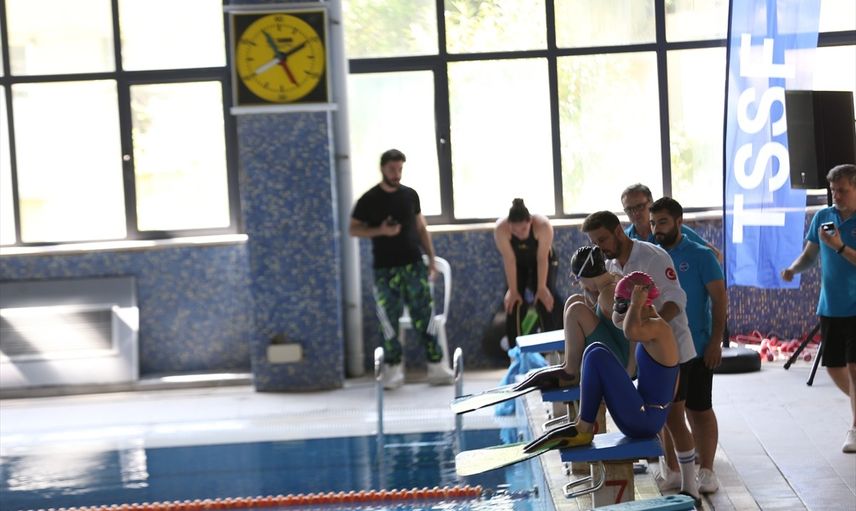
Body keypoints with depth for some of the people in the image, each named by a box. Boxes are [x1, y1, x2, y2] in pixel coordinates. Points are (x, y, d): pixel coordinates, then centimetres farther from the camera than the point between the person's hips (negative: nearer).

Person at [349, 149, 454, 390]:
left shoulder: (410, 195, 9)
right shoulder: (369, 200, 0)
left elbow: (421, 228, 15)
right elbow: (354, 229, 1)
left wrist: (431, 258, 10)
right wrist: (380, 230, -14)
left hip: (414, 265, 2)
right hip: (385, 270, -2)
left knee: (424, 317, 0)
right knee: (389, 320, 0)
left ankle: (437, 367, 2)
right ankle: (393, 370, 8)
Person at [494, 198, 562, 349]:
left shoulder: (543, 226, -39)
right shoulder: (500, 229, -36)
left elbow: (542, 259, -32)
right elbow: (509, 261, -30)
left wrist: (541, 288, -29)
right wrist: (513, 290, -26)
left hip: (544, 261, -1)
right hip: (518, 264, 1)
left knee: (547, 297, -17)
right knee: (515, 301, -12)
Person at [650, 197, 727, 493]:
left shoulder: (701, 256, -6)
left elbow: (720, 299, -7)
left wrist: (716, 341, -13)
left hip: (696, 349, -4)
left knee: (699, 411, 3)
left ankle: (706, 471, 13)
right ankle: (671, 470, 19)